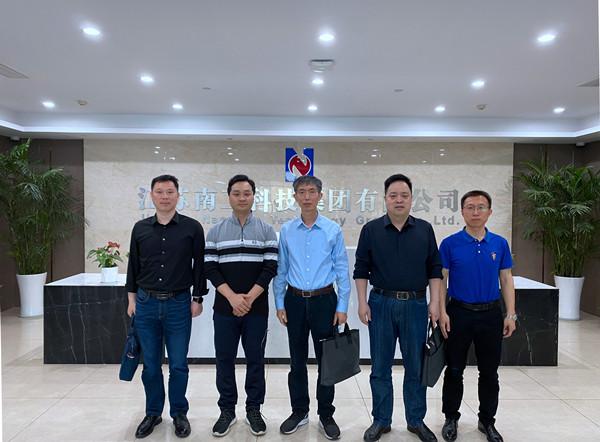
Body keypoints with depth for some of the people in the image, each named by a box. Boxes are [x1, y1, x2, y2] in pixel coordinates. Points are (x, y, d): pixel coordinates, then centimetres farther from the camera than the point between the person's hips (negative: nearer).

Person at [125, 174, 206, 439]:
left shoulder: (192, 227, -4)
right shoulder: (140, 228, 5)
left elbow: (200, 265, -1)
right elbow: (133, 266, 11)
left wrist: (197, 299, -2)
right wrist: (132, 299, 9)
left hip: (179, 303, -2)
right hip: (146, 303, 3)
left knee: (178, 365, 8)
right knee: (150, 365, 13)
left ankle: (179, 414, 27)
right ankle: (153, 413, 30)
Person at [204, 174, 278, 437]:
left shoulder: (266, 230, 2)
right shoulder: (216, 232, 5)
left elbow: (270, 268, -5)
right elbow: (210, 268, -2)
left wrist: (249, 298, -13)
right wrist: (232, 297, -13)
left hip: (257, 308, -1)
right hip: (224, 308, 1)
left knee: (255, 359, 8)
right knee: (224, 359, 9)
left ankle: (254, 409, 24)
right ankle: (227, 410, 25)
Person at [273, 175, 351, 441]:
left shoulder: (333, 230, -4)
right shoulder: (286, 231, 1)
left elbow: (341, 270, -2)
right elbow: (281, 269, 5)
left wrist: (342, 306, -4)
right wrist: (279, 303, 3)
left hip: (323, 300, -1)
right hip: (295, 301, 2)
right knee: (297, 360, 12)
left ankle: (326, 415, 25)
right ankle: (299, 412, 29)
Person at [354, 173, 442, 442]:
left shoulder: (425, 230, 5)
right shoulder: (371, 230, 1)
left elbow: (435, 269, 6)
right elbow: (361, 269, 2)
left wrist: (435, 302, -1)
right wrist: (362, 302, -4)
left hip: (415, 304, 1)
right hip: (381, 303, -1)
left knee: (416, 367, 10)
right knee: (380, 367, 8)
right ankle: (381, 420, 23)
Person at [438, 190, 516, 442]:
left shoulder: (500, 244, 3)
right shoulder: (450, 244, -5)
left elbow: (506, 280, 5)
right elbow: (441, 280, -4)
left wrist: (510, 314, -1)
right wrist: (442, 312, -12)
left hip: (491, 314, 2)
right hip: (459, 314, -2)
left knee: (489, 372, 11)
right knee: (454, 370, 8)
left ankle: (487, 421, 28)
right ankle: (451, 418, 24)